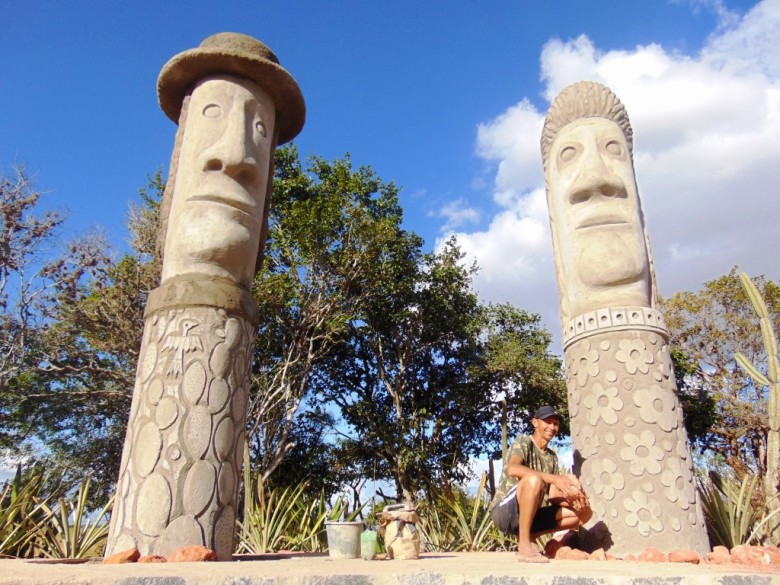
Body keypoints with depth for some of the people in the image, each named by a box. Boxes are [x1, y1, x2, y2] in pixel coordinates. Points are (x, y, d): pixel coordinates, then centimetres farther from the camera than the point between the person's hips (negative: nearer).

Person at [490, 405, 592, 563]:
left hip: (530, 515, 7)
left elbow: (552, 496, 5)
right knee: (534, 479, -35)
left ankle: (529, 536, 3)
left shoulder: (552, 457, 13)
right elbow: (512, 469, -29)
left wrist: (573, 499, -17)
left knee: (584, 512, -2)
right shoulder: (523, 441, -8)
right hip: (505, 512, -7)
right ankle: (524, 546, -23)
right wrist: (554, 478, -33)